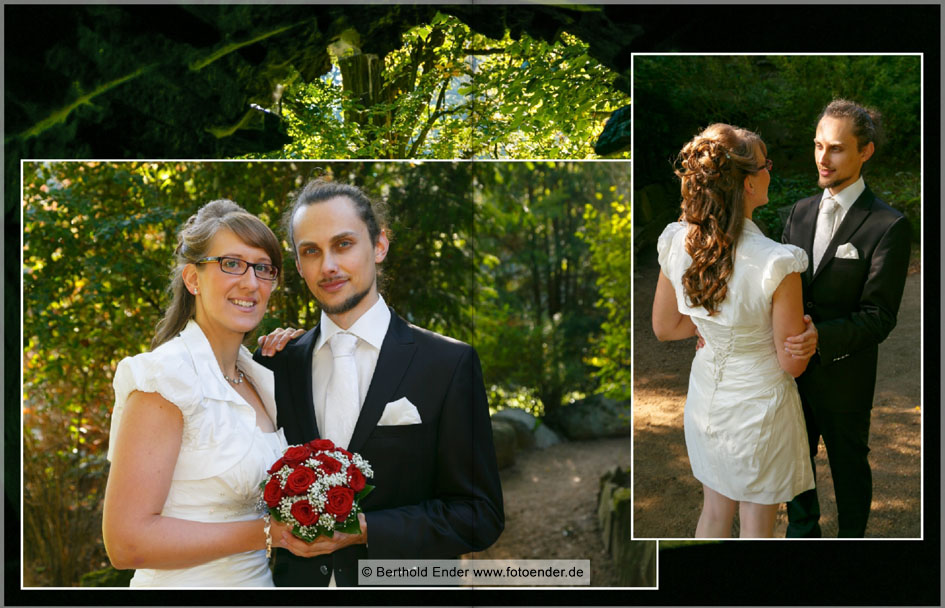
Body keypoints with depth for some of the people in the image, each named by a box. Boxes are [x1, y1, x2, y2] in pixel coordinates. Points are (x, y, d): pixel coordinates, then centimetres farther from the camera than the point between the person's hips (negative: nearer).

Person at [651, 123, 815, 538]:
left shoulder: (676, 243, -14)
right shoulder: (777, 263, -30)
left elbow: (664, 328, 0)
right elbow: (792, 363, -19)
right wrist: (807, 328, 0)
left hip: (705, 399, 5)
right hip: (759, 406, -5)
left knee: (713, 511, 25)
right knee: (756, 527, 17)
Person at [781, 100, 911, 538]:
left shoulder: (888, 226, -16)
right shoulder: (801, 211, 3)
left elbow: (880, 316, -19)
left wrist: (822, 337, -35)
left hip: (844, 376, -5)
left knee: (848, 465, 15)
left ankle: (852, 537, 38)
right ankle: (803, 530, 43)